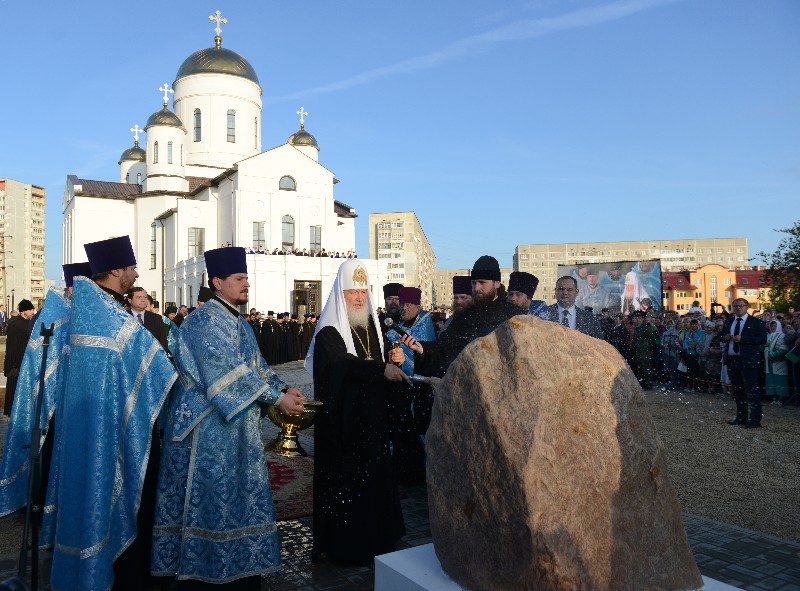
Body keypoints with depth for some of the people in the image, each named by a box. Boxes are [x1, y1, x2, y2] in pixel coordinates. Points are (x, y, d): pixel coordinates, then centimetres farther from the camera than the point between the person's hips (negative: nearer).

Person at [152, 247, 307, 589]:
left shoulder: (240, 324, 15)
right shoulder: (205, 319, -14)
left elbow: (256, 368, 16)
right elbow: (227, 372, -21)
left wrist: (282, 388, -2)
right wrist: (276, 398, -20)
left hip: (238, 430, 9)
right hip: (209, 429, -9)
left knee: (240, 497, 13)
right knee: (211, 499, -1)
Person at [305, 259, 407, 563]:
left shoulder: (371, 327, 12)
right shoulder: (328, 332, -11)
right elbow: (345, 365, -28)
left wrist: (393, 359, -1)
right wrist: (381, 369, -39)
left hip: (373, 419, 7)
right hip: (343, 421, -7)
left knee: (375, 477, 11)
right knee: (345, 479, -1)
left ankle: (377, 536, 24)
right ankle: (344, 544, 13)